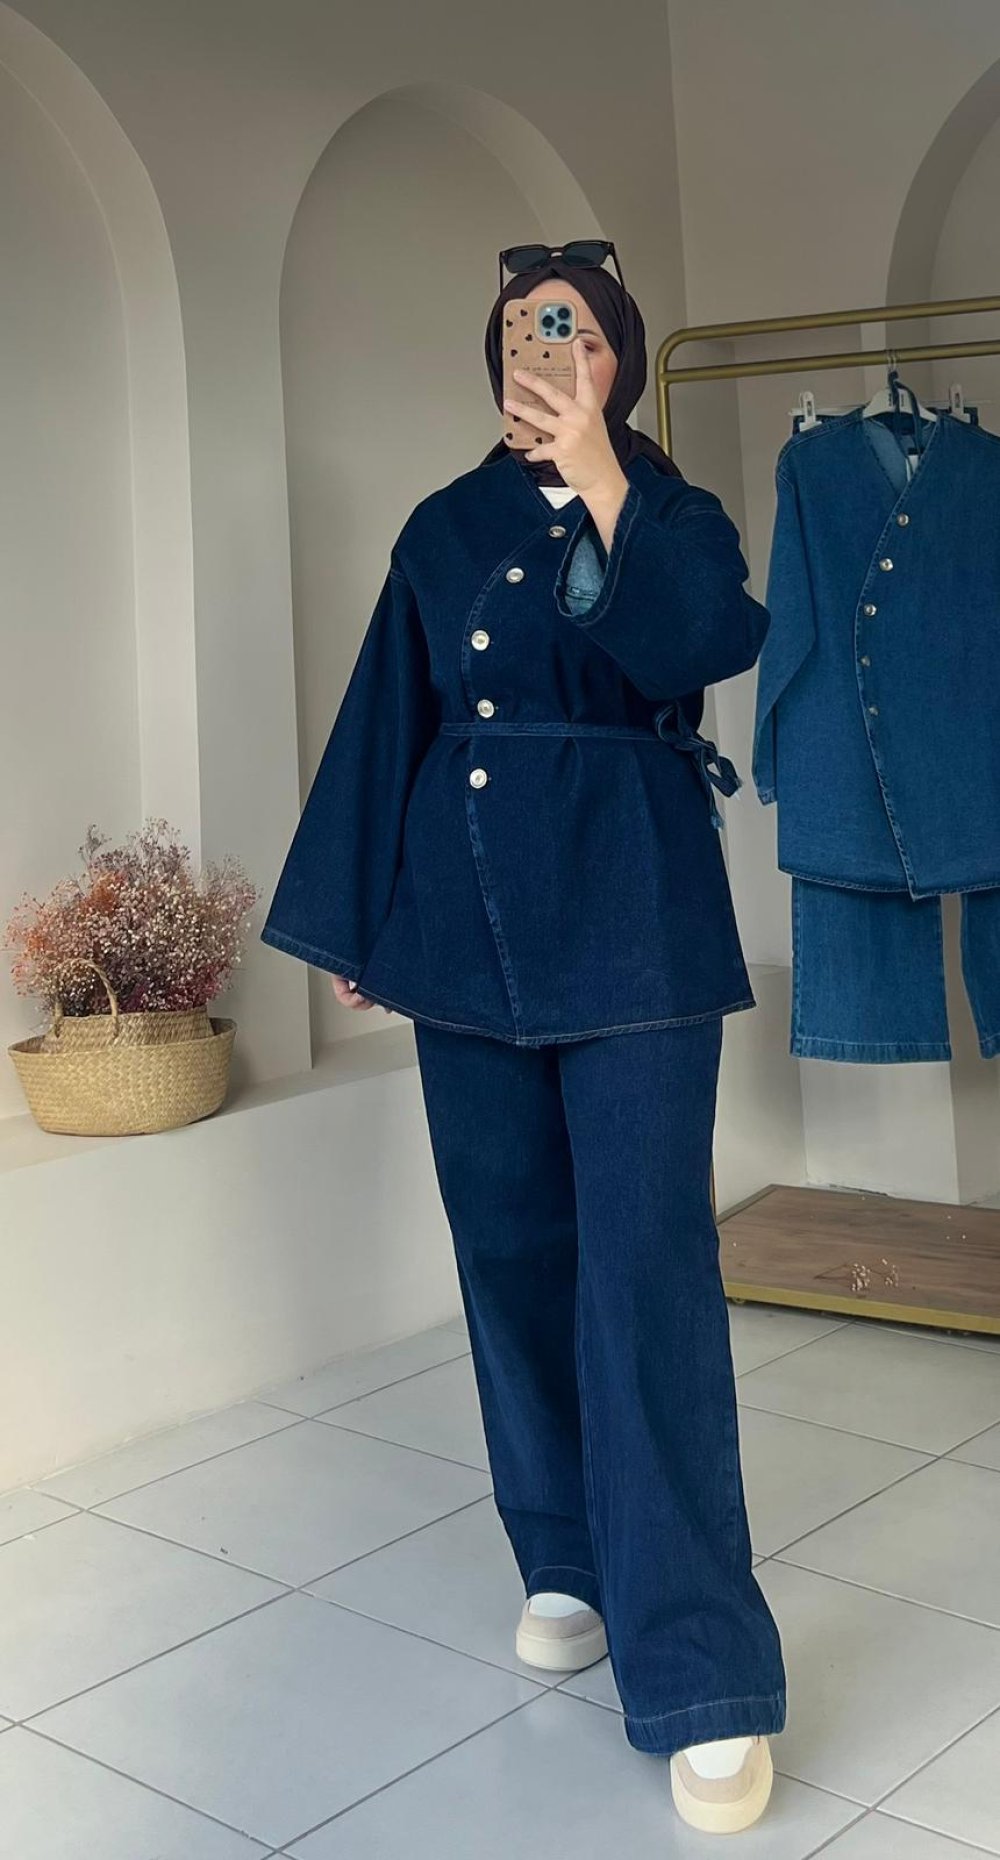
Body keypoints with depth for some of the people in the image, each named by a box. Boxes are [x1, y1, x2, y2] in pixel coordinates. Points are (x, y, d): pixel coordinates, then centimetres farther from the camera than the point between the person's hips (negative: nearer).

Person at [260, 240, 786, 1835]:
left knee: (645, 1267, -10)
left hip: (631, 924, -3)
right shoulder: (447, 529, 13)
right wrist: (349, 923, 12)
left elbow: (703, 646, -16)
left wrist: (600, 480, -15)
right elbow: (386, 727, 13)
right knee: (512, 1254, 9)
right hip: (466, 919, 4)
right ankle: (566, 1560, 27)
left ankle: (704, 1677, -6)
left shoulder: (677, 516, 5)